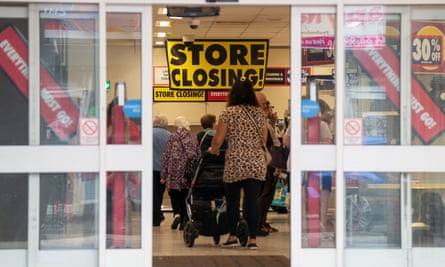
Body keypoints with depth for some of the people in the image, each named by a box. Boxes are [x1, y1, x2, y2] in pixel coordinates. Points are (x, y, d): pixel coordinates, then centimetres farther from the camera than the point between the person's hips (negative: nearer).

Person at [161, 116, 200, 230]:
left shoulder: (173, 137, -2)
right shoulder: (193, 137, 8)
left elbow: (166, 156, -2)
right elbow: (198, 155, 10)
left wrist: (163, 175, 3)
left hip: (175, 171, -3)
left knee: (173, 193, 7)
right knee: (185, 196, 9)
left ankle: (176, 213, -17)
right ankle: (184, 220, 6)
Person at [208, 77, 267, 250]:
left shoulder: (229, 112, -4)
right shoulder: (259, 113, 7)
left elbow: (218, 141, -3)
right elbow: (263, 140, 13)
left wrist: (213, 149, 18)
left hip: (235, 163, -3)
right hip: (257, 163, 3)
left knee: (232, 200, 10)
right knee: (252, 200, 2)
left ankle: (232, 237, 18)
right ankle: (252, 239, 1)